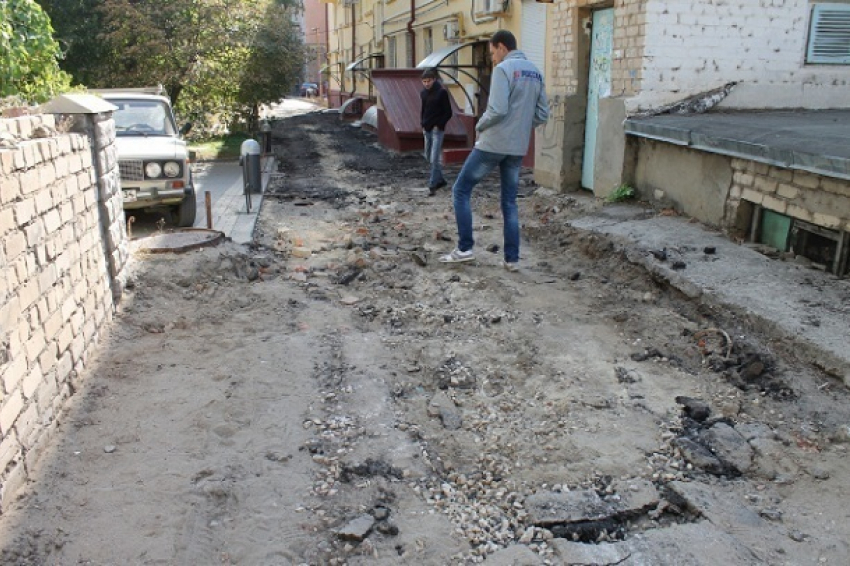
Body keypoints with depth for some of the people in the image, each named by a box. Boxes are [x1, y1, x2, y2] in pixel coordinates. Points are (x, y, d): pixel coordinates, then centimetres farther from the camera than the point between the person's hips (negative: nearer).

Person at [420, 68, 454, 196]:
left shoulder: (442, 92, -9)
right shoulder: (423, 93, 9)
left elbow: (448, 113, -8)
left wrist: (439, 125, -13)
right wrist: (423, 124, 9)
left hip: (437, 130, -7)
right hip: (427, 130, 7)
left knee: (434, 158, -9)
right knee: (428, 157, 12)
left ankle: (432, 185, -4)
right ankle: (440, 179, 26)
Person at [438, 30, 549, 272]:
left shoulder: (503, 69, -10)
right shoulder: (535, 73, 12)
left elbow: (497, 110, -21)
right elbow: (542, 115, 11)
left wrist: (480, 126, -4)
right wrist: (520, 129, 15)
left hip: (493, 144, -7)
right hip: (518, 148, 7)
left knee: (461, 190, 6)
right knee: (510, 201, 12)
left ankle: (465, 248, 3)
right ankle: (511, 258, 10)